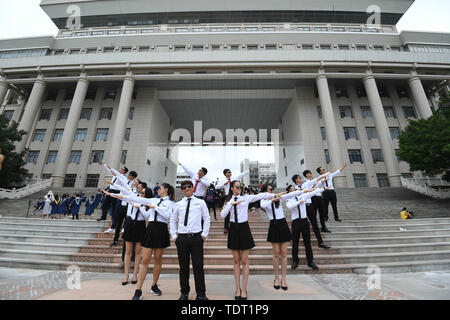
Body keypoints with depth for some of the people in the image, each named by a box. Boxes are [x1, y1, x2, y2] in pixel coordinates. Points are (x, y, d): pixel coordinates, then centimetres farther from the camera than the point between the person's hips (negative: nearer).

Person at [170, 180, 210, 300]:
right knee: (183, 266, 11)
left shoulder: (200, 202, 5)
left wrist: (204, 234, -1)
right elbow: (173, 220, 17)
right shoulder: (178, 204, 9)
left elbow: (206, 218, 6)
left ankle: (201, 294, 18)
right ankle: (184, 293, 29)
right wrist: (174, 235, 9)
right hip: (182, 238, 2)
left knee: (198, 266, 2)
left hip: (196, 237, -1)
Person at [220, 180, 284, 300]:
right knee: (236, 261, 12)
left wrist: (274, 195, 4)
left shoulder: (246, 198, -1)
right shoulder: (228, 201, 3)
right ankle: (238, 289, 24)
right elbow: (222, 215, -8)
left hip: (244, 228, -2)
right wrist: (231, 204, -15)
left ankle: (244, 289, 19)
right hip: (233, 229, 2)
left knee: (244, 261, 5)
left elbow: (260, 196, 1)